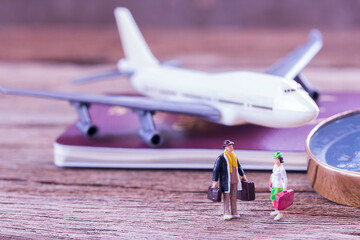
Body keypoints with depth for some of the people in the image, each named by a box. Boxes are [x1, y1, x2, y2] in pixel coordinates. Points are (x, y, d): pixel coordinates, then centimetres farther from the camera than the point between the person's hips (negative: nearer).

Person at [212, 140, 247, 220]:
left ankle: (234, 213, 15)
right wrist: (215, 182, -13)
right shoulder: (221, 157, -12)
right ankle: (226, 214, 0)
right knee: (226, 197, -3)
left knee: (234, 197, 9)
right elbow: (215, 170, -12)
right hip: (226, 181, -6)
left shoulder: (234, 156, 9)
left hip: (234, 180, 6)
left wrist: (243, 175, 24)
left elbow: (238, 166, 24)